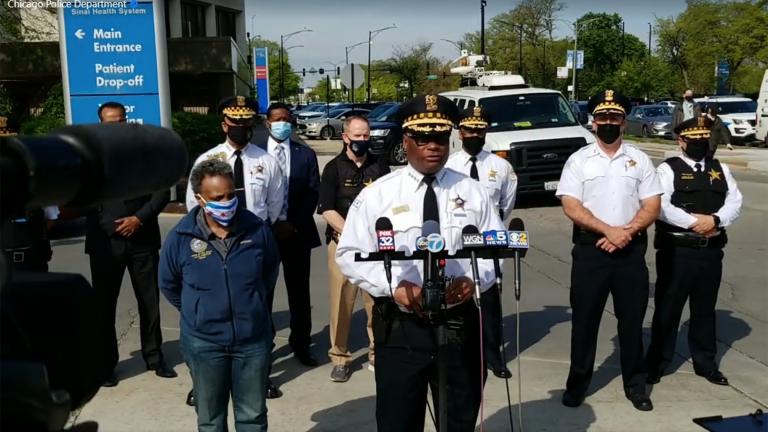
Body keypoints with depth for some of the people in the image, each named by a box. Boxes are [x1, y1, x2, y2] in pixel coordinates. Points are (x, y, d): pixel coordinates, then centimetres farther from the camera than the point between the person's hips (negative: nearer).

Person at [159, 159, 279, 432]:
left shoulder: (257, 229, -9)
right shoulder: (180, 237, -12)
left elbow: (270, 274, 10)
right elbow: (169, 285, 6)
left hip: (253, 339, 1)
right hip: (203, 343, 0)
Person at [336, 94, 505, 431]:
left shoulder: (472, 192, 5)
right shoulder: (377, 194, -2)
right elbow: (350, 255, -3)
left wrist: (475, 280, -14)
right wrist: (394, 288, -18)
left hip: (460, 325, 2)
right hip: (400, 327, -2)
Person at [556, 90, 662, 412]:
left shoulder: (639, 159, 6)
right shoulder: (579, 160, 0)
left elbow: (652, 206, 2)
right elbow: (570, 206, -8)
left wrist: (626, 232, -13)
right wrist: (608, 230, -16)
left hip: (631, 250, 2)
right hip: (590, 249, -1)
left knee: (632, 318, 10)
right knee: (584, 318, 6)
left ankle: (635, 385, 23)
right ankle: (578, 381, 20)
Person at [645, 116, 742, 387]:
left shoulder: (720, 169, 13)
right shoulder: (668, 169, -3)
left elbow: (735, 201, 2)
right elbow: (661, 207, -16)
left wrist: (715, 220, -16)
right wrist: (694, 222, -19)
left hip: (711, 251, 5)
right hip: (676, 250, -4)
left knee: (705, 309, 15)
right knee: (668, 308, 3)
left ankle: (706, 363, 28)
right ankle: (656, 363, 15)